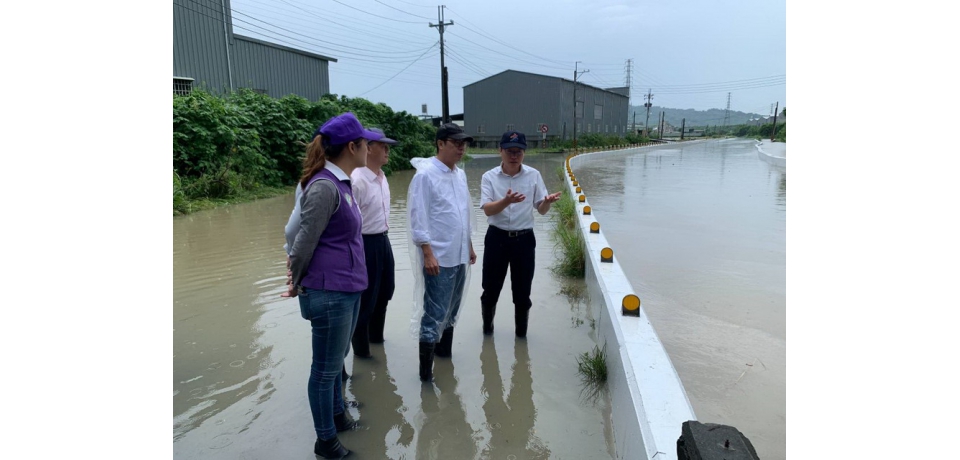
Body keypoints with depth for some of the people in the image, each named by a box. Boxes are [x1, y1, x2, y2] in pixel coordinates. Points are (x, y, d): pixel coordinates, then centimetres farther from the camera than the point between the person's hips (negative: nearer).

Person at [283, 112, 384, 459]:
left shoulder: (341, 183, 8)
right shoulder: (324, 186, -20)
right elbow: (306, 240, -14)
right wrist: (297, 285, -1)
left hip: (348, 289, 8)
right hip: (330, 292, -8)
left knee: (336, 361, 23)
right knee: (326, 369, 8)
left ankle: (337, 415, 42)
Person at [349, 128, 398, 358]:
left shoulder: (382, 176, 6)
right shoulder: (357, 180, -22)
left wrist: (384, 235, 20)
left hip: (383, 240, 9)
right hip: (366, 243, -9)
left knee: (384, 292, 22)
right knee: (366, 298, 4)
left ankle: (376, 336, 42)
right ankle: (361, 348, 23)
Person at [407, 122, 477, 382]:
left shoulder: (460, 174, 11)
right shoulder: (425, 174, -11)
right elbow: (418, 218, -14)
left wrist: (469, 246, 18)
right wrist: (428, 254, -19)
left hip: (459, 255, 8)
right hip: (438, 257, -8)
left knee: (451, 309, 17)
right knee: (435, 313, -4)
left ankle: (444, 351, 33)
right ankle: (425, 370, 6)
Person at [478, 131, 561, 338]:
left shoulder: (534, 175, -2)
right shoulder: (489, 177, -6)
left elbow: (541, 210, 0)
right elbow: (487, 210, -16)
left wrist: (548, 201, -24)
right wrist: (506, 201, -36)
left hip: (524, 239, 1)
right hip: (497, 238, 0)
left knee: (522, 292, 9)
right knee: (491, 289, 10)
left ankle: (521, 333, 28)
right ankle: (487, 326, 35)